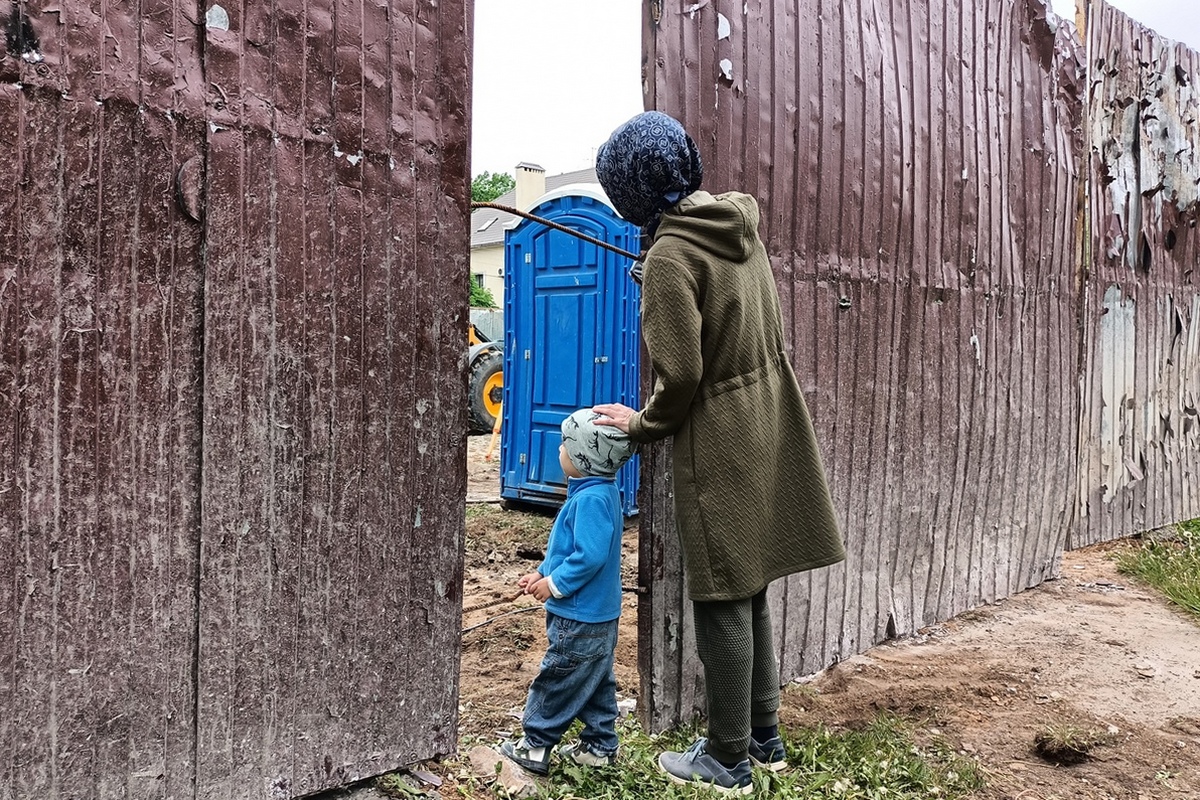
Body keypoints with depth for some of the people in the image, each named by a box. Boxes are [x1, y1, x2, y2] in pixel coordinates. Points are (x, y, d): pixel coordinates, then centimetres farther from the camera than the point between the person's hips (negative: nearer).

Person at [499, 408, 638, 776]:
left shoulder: (591, 499, -25)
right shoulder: (601, 492, 8)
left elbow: (589, 556, -30)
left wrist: (554, 584, -18)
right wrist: (543, 573, 11)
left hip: (580, 619, -10)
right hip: (598, 614, 10)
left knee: (556, 680, 4)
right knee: (596, 680, 18)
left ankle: (535, 746, 17)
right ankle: (599, 746, 29)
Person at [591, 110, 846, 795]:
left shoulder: (670, 255, -17)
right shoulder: (742, 223, 7)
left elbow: (680, 373, -20)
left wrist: (645, 423, -1)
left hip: (721, 446, -8)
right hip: (770, 427, 8)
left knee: (723, 603, 4)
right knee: (752, 595, 18)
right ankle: (765, 738, 31)